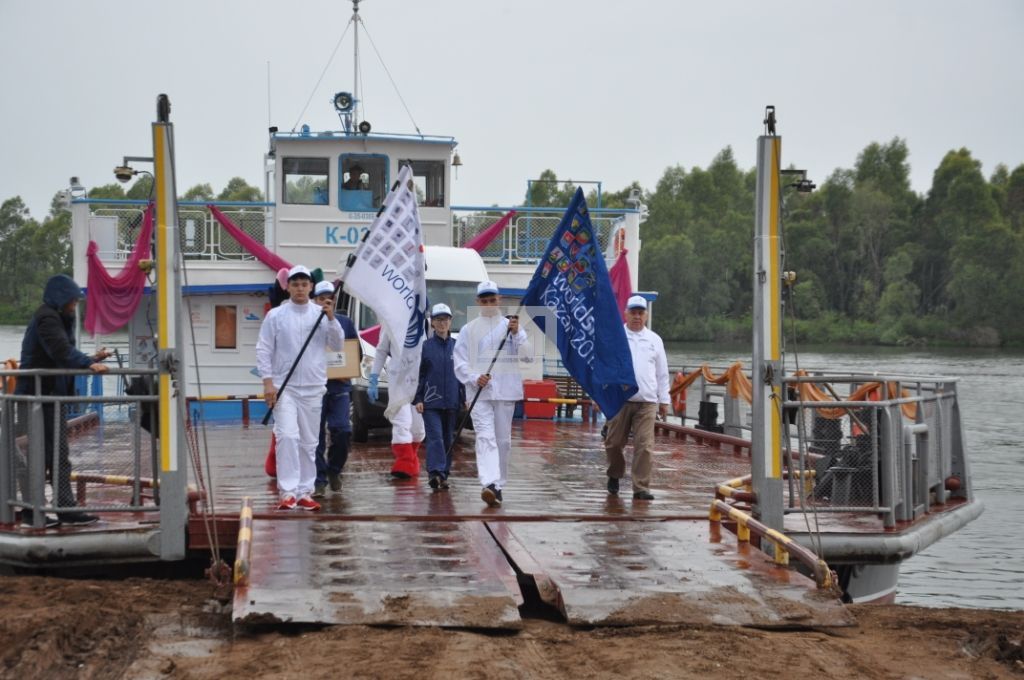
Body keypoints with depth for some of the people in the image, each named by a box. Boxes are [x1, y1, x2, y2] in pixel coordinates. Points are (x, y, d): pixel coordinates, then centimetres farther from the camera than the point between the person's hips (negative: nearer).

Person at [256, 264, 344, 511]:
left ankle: (305, 492, 13)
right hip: (284, 387, -3)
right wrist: (268, 382, -10)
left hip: (313, 388, 3)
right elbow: (263, 350, -1)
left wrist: (331, 319, -11)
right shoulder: (275, 316, 0)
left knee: (309, 442, 7)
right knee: (287, 436, -15)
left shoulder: (322, 314, 5)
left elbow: (338, 345, 2)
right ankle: (288, 491, -15)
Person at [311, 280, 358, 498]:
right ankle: (319, 480, 6)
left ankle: (334, 469, 16)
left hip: (340, 385, 2)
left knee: (342, 430, -9)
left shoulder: (345, 322, 9)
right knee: (317, 436, -1)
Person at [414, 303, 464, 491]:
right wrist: (417, 399, -5)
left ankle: (443, 475, 15)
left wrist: (466, 397, 5)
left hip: (451, 401, 3)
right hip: (431, 402, -3)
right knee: (435, 437, -14)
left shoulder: (457, 346, 7)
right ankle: (436, 473, -25)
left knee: (448, 438, 8)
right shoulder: (425, 346, 1)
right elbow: (417, 374, 2)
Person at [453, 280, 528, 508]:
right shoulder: (468, 330, 9)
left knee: (503, 440, 7)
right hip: (479, 393, -1)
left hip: (505, 391, 1)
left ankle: (499, 485, 19)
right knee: (485, 438, -14)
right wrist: (474, 378, -13)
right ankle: (489, 484, -28)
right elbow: (460, 363, 5)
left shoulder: (511, 326, 7)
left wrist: (516, 334, -25)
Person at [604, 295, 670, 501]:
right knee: (614, 443, 7)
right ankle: (614, 475, 32)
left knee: (644, 446, -7)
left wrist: (664, 400, 11)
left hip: (647, 401, 1)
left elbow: (662, 373, 14)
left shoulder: (654, 340, 11)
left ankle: (641, 487, -4)